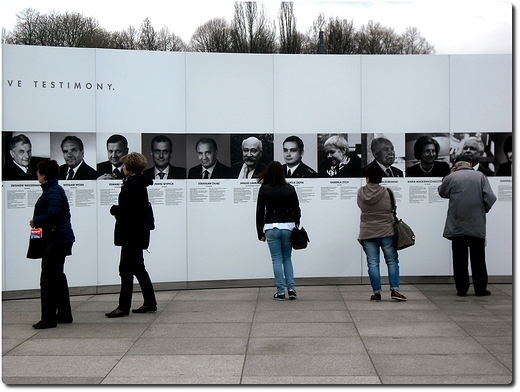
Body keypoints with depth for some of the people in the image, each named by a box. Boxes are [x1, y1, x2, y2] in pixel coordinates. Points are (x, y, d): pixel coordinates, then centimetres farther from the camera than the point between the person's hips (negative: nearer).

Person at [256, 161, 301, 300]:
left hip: (271, 227, -2)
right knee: (287, 258, 14)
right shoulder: (290, 189, 2)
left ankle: (280, 291, 4)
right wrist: (296, 227, 18)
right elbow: (297, 210, 6)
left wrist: (260, 233, 5)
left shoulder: (264, 189, -3)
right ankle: (291, 289, 7)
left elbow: (260, 212, -1)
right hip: (288, 226, 2)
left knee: (277, 259, 4)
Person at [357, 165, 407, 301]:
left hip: (367, 233, 2)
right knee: (392, 261, 8)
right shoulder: (386, 192, -7)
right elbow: (391, 209, 3)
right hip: (386, 232, -1)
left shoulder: (361, 192, -2)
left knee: (372, 263, 5)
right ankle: (394, 289, 2)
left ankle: (376, 292, 6)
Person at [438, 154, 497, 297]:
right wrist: (483, 210, 12)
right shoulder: (480, 176, 2)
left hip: (457, 225, 0)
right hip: (477, 226, 0)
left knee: (460, 259, 5)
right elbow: (490, 197, -4)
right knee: (478, 258, 7)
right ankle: (480, 289, 10)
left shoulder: (451, 177, -1)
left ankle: (462, 289, 6)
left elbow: (442, 192, 17)